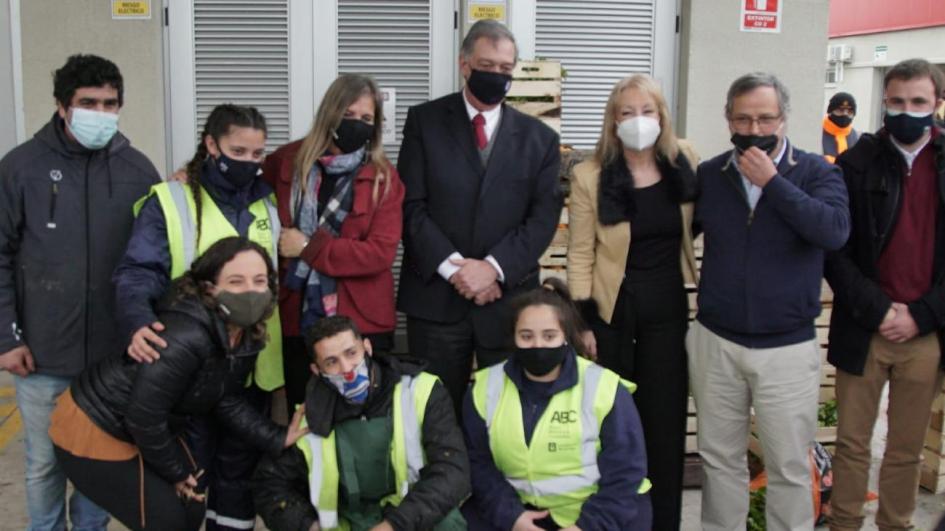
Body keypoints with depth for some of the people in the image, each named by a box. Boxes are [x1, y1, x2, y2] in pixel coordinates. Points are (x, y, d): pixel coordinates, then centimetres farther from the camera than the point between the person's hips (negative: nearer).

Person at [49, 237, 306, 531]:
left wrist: (278, 437, -13)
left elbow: (228, 401, 0)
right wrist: (175, 473, -13)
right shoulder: (185, 338, -35)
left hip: (143, 429, 9)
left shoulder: (246, 335, -7)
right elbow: (142, 416, -30)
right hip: (92, 433, -9)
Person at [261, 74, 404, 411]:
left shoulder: (384, 177, -3)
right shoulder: (287, 161, 3)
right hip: (297, 318, 2)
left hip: (363, 322, -2)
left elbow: (381, 253, -13)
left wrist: (310, 248, -13)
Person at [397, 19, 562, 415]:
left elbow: (544, 216, 0)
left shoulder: (539, 137, 9)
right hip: (436, 296, -1)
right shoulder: (424, 121, 5)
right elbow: (411, 206, -3)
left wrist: (494, 267, -13)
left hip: (510, 299, 1)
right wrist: (453, 266, -13)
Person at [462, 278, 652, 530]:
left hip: (599, 511, -3)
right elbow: (477, 462, 0)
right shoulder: (487, 387, -1)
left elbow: (624, 474, -7)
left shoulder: (604, 388, -10)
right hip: (522, 510, 3)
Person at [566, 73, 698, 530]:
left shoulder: (685, 162, 0)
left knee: (664, 422, 8)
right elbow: (580, 253, -5)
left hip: (667, 309, 2)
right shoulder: (591, 175, -7)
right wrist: (582, 320, -9)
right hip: (611, 309, -2)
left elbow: (702, 224, 15)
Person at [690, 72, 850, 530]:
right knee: (720, 459, 14)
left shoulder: (816, 172, -4)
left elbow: (835, 231, -21)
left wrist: (771, 181, -20)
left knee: (789, 466, 8)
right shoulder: (708, 175, 3)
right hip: (716, 342, 2)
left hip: (788, 348, -2)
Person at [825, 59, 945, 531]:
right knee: (851, 444, 8)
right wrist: (877, 310, -11)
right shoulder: (856, 164, -1)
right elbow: (835, 251, -3)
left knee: (907, 451, 12)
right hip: (863, 332, -1)